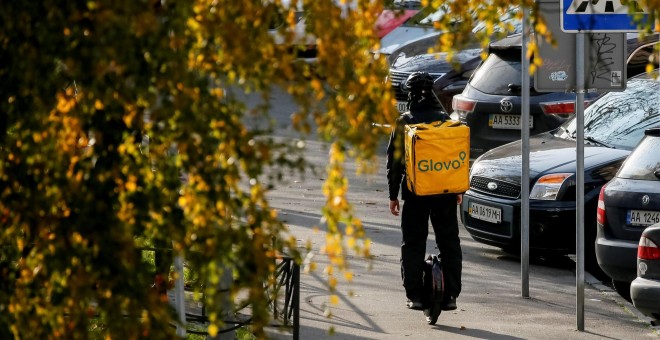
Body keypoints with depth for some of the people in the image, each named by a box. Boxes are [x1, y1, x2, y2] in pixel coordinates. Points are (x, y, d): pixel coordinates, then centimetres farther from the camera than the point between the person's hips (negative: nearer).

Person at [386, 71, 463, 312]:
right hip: (445, 192, 2)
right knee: (449, 244, 8)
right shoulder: (445, 121, 3)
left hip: (415, 192, -2)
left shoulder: (404, 123, -5)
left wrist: (393, 195, 4)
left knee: (413, 245, 6)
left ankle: (415, 295, 3)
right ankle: (450, 295, 7)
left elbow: (394, 161, -3)